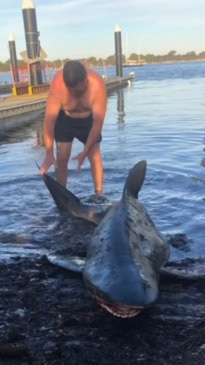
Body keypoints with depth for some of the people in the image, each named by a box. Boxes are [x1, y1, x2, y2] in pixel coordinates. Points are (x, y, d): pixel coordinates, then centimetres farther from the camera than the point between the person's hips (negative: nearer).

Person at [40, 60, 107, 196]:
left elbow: (98, 122, -33)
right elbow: (49, 120, -32)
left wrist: (84, 152, -35)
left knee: (95, 156, -7)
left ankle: (99, 195, 6)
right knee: (62, 157, -7)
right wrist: (49, 154, -35)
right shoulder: (58, 84, -35)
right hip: (64, 118, 0)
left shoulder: (97, 85, -36)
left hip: (89, 118, 0)